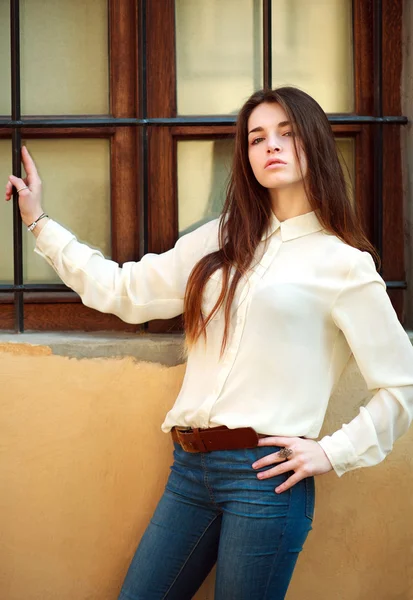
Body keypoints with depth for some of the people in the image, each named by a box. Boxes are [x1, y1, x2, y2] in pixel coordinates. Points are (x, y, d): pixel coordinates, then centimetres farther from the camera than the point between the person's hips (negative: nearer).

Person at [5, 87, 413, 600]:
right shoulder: (220, 241, 14)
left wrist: (333, 452, -6)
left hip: (265, 471, -5)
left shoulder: (344, 264, 0)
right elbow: (123, 291, 15)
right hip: (191, 465, 5)